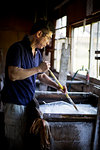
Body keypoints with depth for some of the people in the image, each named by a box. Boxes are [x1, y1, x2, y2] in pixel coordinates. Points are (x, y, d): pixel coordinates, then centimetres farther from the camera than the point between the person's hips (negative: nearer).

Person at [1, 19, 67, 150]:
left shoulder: (38, 53, 12)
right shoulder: (18, 48, -16)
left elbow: (41, 76, 24)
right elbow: (13, 75, -29)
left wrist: (57, 86, 11)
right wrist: (39, 68, -21)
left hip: (30, 101, 8)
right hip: (15, 103, -8)